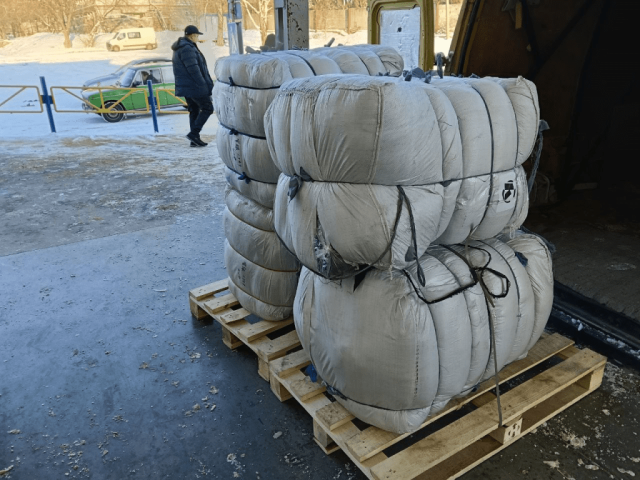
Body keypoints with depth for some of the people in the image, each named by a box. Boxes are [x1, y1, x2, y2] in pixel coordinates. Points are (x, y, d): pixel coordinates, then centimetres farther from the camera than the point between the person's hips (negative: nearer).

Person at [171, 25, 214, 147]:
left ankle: (194, 139, 13)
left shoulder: (181, 48, 16)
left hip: (186, 86, 10)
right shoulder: (187, 48, -16)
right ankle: (194, 133, -7)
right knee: (207, 108, -3)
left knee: (194, 111, 12)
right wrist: (203, 85, -18)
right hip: (195, 86, -10)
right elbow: (193, 69, -22)